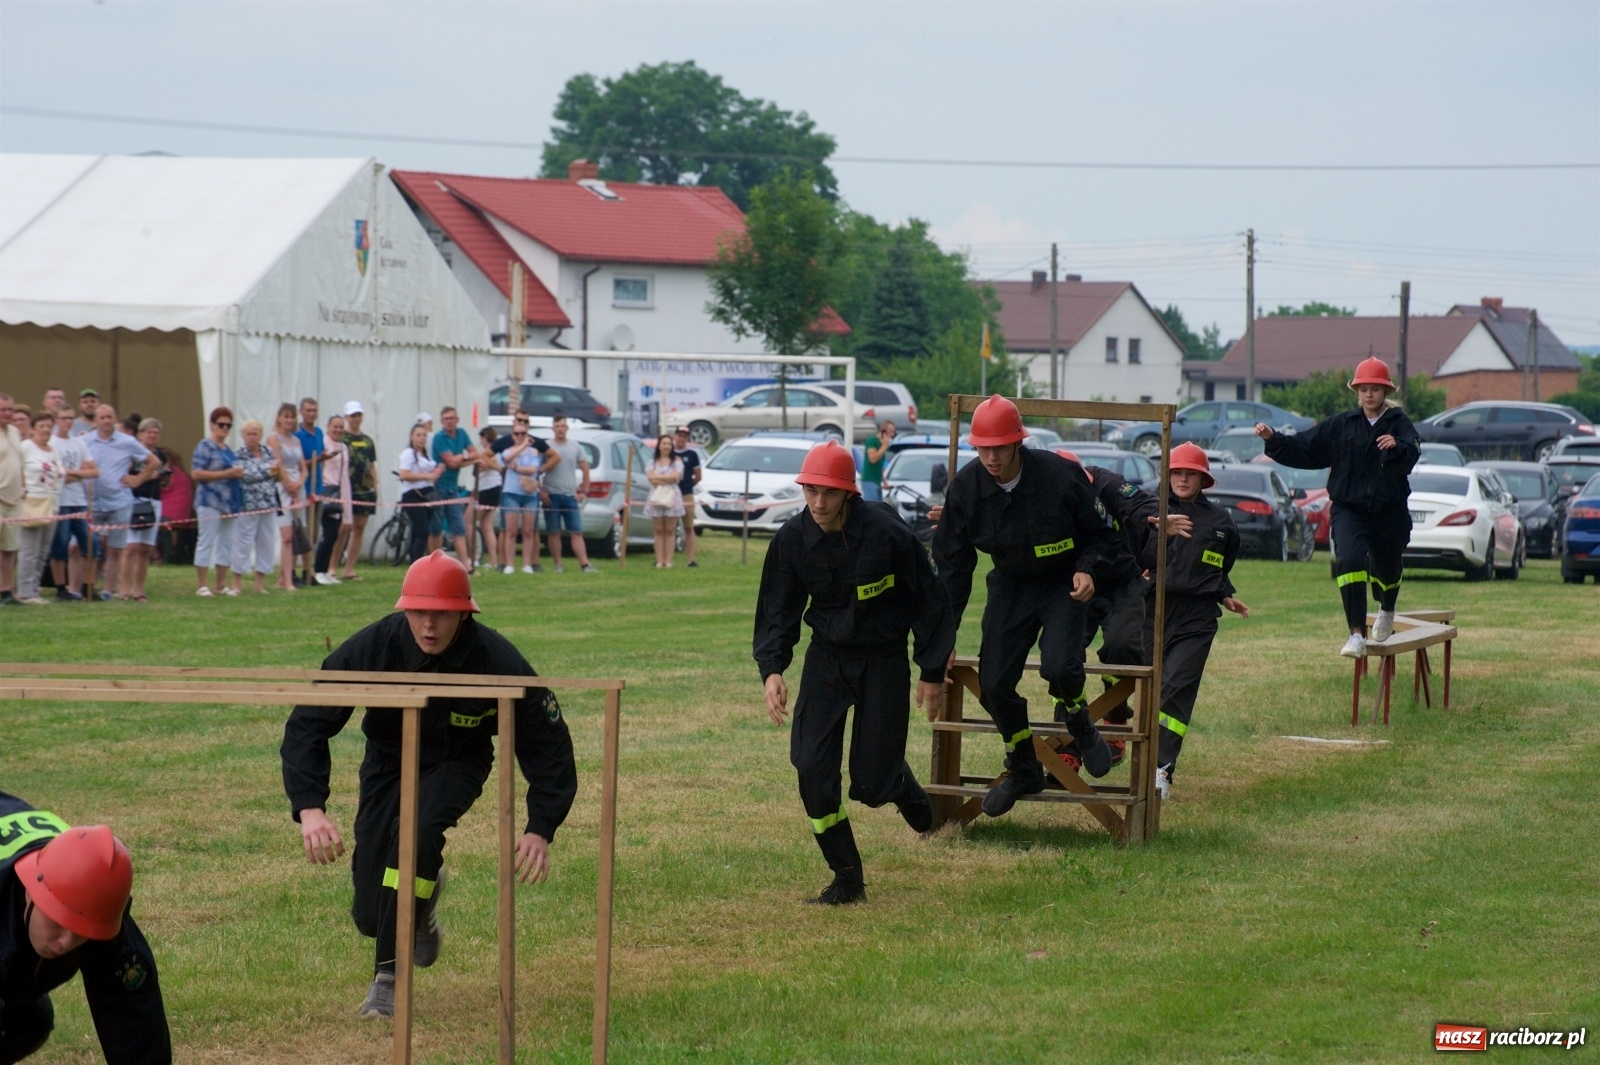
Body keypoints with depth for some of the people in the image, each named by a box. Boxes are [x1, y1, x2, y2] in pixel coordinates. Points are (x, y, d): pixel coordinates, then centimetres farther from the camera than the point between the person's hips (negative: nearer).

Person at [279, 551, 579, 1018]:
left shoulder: (497, 661, -28)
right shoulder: (371, 647, -27)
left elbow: (548, 742, -17)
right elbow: (306, 725, -23)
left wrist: (540, 829, -27)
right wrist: (309, 808, -38)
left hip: (458, 764, -2)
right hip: (388, 763, 2)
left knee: (417, 828, -36)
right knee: (370, 915, -1)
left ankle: (390, 976, -24)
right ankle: (425, 890, 39)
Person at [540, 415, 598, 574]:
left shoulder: (575, 447, 8)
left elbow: (585, 470, 13)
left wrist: (584, 491, 7)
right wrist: (541, 492, -8)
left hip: (570, 496, 2)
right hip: (551, 496, -1)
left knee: (577, 532, -2)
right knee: (554, 533, 3)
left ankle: (585, 565, -8)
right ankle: (557, 564, 9)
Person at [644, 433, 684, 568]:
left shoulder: (676, 461, 6)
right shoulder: (653, 461, 12)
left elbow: (676, 476, -9)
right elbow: (650, 477, -4)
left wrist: (658, 477, -5)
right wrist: (667, 479, -11)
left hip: (672, 497, -2)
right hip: (656, 497, 2)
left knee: (670, 531, -1)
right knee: (658, 531, 1)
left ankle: (668, 561, -1)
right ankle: (659, 561, 0)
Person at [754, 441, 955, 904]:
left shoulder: (887, 533, -21)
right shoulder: (792, 539, -12)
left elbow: (928, 602, -9)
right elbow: (777, 611, 0)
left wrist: (932, 672, -5)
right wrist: (771, 669, -15)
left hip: (884, 661, -3)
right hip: (827, 657, 3)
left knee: (871, 783, -6)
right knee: (812, 767, -10)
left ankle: (904, 788, 34)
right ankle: (846, 878, 5)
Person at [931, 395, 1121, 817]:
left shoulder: (1060, 476, -22)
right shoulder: (965, 487, -13)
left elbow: (1101, 536, -7)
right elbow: (951, 563, -3)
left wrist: (1089, 570, -27)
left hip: (1063, 585, -3)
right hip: (1010, 587, 4)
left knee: (1059, 666, -26)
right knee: (993, 683, -3)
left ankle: (1078, 723, 10)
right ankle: (1023, 770, 21)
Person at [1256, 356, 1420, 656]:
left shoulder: (1400, 425, -2)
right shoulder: (1341, 425, 6)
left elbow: (1411, 454, -23)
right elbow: (1303, 448, 9)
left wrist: (1397, 446, -44)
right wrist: (1273, 439, -4)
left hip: (1389, 511, 0)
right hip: (1349, 509, 0)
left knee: (1386, 568, 16)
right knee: (1349, 560, -25)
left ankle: (1386, 612, 54)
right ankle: (1357, 635, -27)